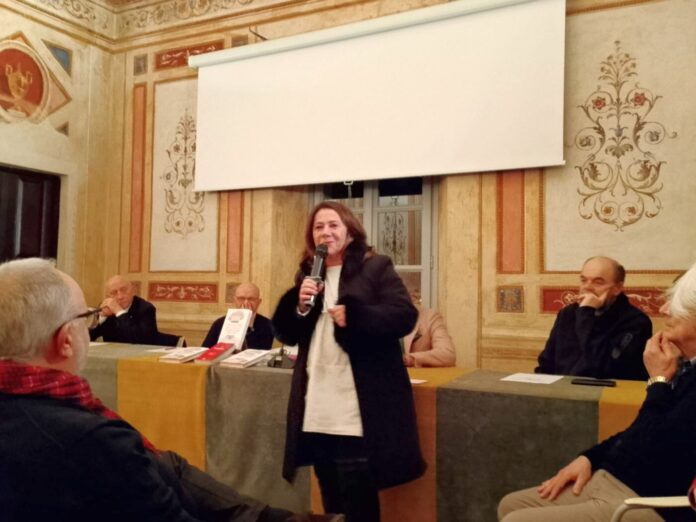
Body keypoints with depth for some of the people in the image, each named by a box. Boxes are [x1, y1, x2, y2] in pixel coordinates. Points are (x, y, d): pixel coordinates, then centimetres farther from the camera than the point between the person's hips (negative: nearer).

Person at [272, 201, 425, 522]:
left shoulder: (376, 268, -2)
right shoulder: (307, 274, 13)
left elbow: (405, 316, -13)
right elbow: (285, 334, 10)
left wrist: (354, 317, -25)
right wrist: (300, 305, -10)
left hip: (358, 408, -5)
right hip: (316, 409, 6)